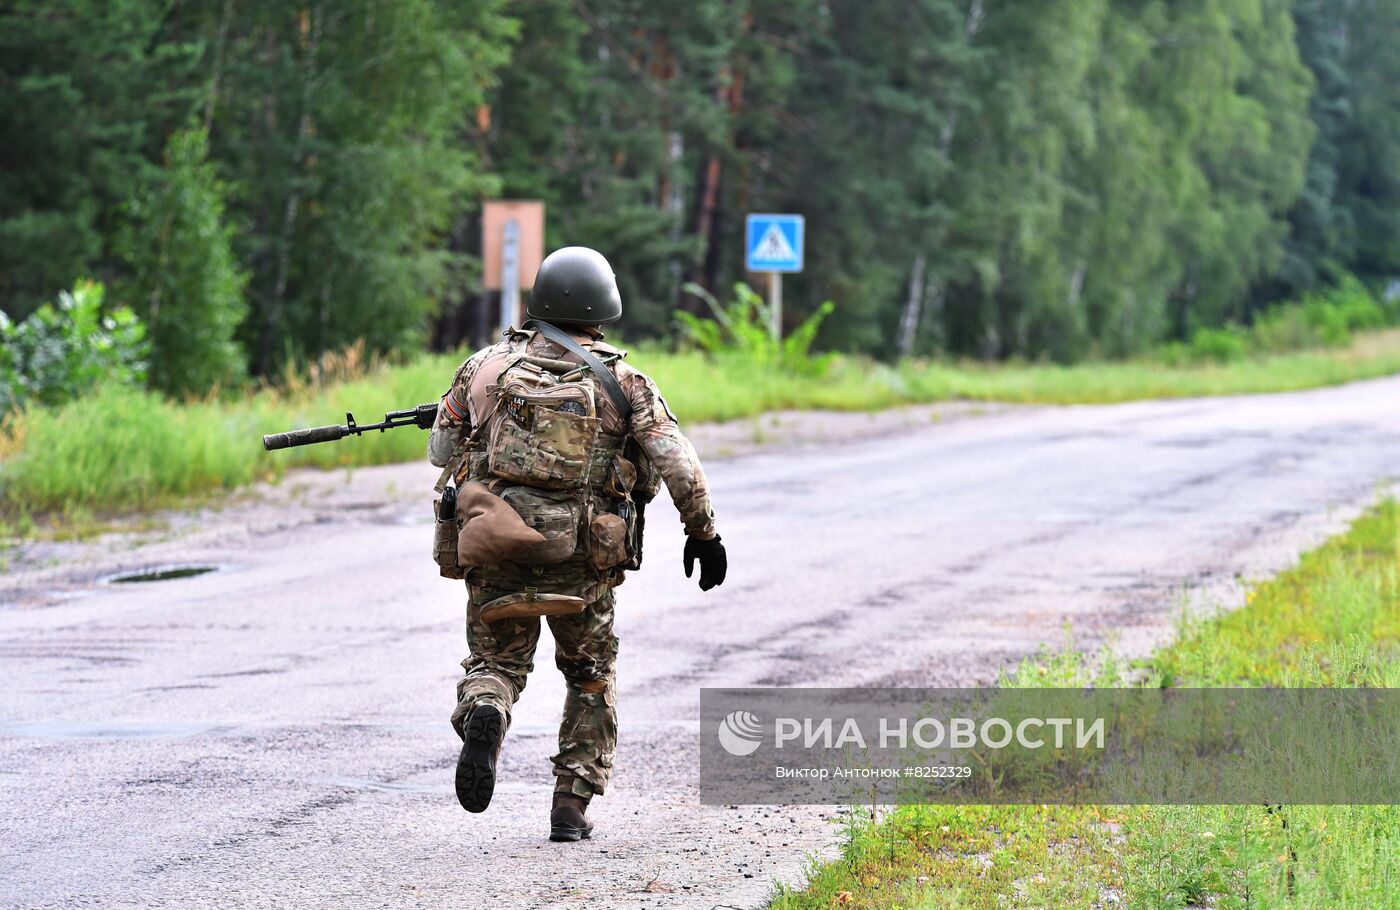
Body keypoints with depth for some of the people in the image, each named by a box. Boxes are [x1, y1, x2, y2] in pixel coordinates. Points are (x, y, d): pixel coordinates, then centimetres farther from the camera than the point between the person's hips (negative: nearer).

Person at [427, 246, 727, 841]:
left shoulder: (487, 366, 5)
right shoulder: (623, 383, 1)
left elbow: (442, 449, 15)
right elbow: (679, 467, -5)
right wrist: (703, 532, 5)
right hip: (584, 561, 0)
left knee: (495, 662, 12)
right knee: (592, 678, 18)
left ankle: (484, 716, -23)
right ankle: (571, 807, 14)